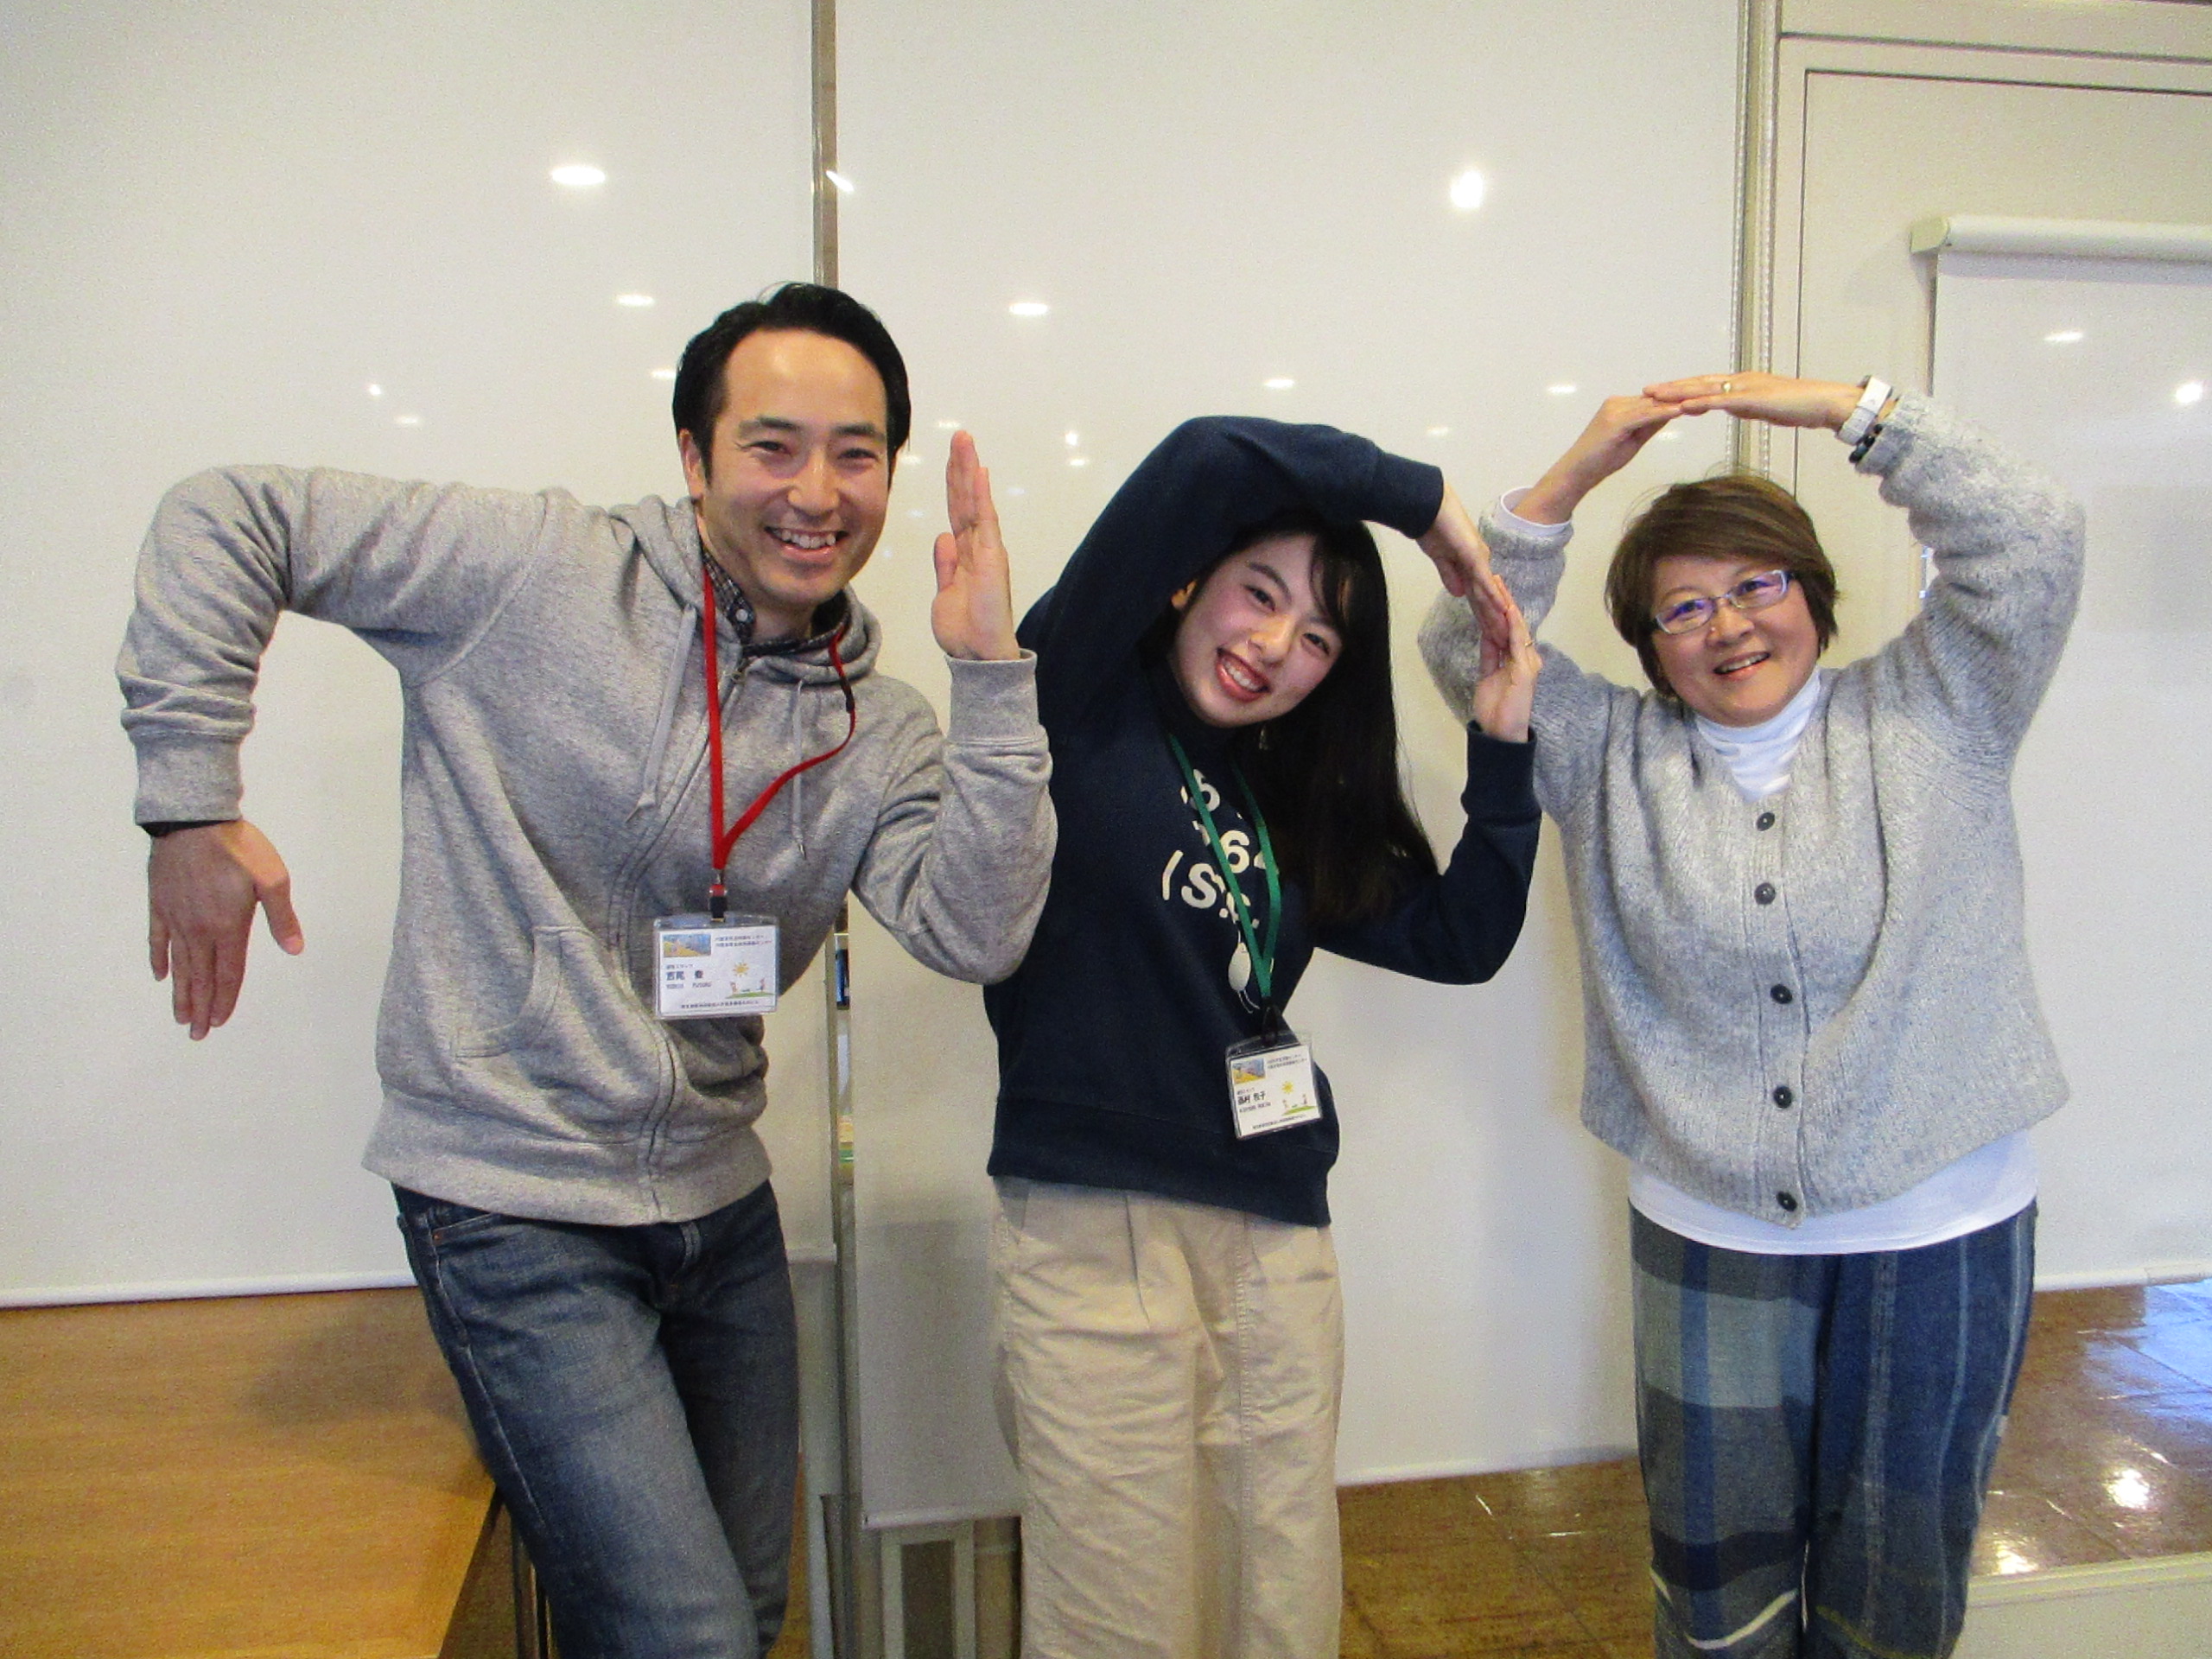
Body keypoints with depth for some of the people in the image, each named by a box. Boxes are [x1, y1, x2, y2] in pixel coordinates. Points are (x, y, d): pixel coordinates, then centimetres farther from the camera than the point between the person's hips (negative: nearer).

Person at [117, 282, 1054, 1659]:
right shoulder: (540, 568, -12)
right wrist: (192, 796, -13)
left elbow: (977, 935, -15)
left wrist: (993, 678, -20)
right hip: (519, 1216, -5)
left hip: (722, 1203, 6)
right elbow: (225, 522, -7)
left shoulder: (879, 729, 0)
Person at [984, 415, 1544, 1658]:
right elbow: (1208, 459, -14)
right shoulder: (1084, 698, -4)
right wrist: (1421, 498, -4)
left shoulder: (1292, 810, 14)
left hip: (1277, 1236, 6)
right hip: (1098, 1231, -6)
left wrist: (1503, 748, 5)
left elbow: (1462, 937, 12)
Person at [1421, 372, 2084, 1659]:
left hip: (1943, 1230, 0)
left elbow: (2031, 540, -9)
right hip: (1711, 1235, 1)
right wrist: (1577, 474, -13)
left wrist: (1846, 408, -11)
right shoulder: (1614, 760, 2)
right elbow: (1470, 647, -5)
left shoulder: (1930, 718, 0)